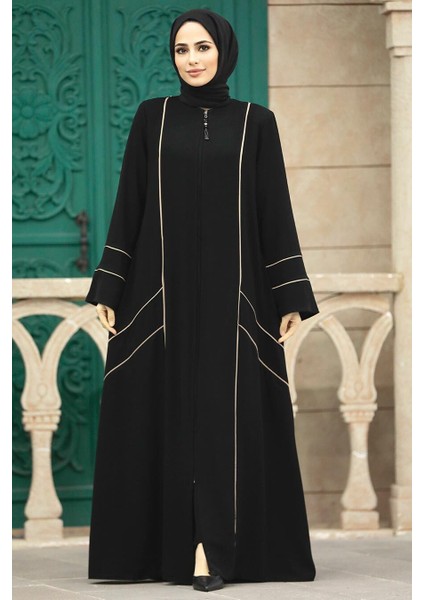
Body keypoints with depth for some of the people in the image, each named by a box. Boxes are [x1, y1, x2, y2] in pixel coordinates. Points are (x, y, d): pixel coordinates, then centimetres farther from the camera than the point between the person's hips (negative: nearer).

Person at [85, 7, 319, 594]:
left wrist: (291, 298, -1)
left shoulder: (255, 122, 4)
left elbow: (275, 211, 3)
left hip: (231, 291, -1)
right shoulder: (152, 117, 6)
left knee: (224, 412, -5)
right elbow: (129, 204, 6)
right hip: (162, 290, 1)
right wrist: (109, 288, 0)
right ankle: (169, 544, 7)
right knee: (166, 411, 1)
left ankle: (210, 549, -6)